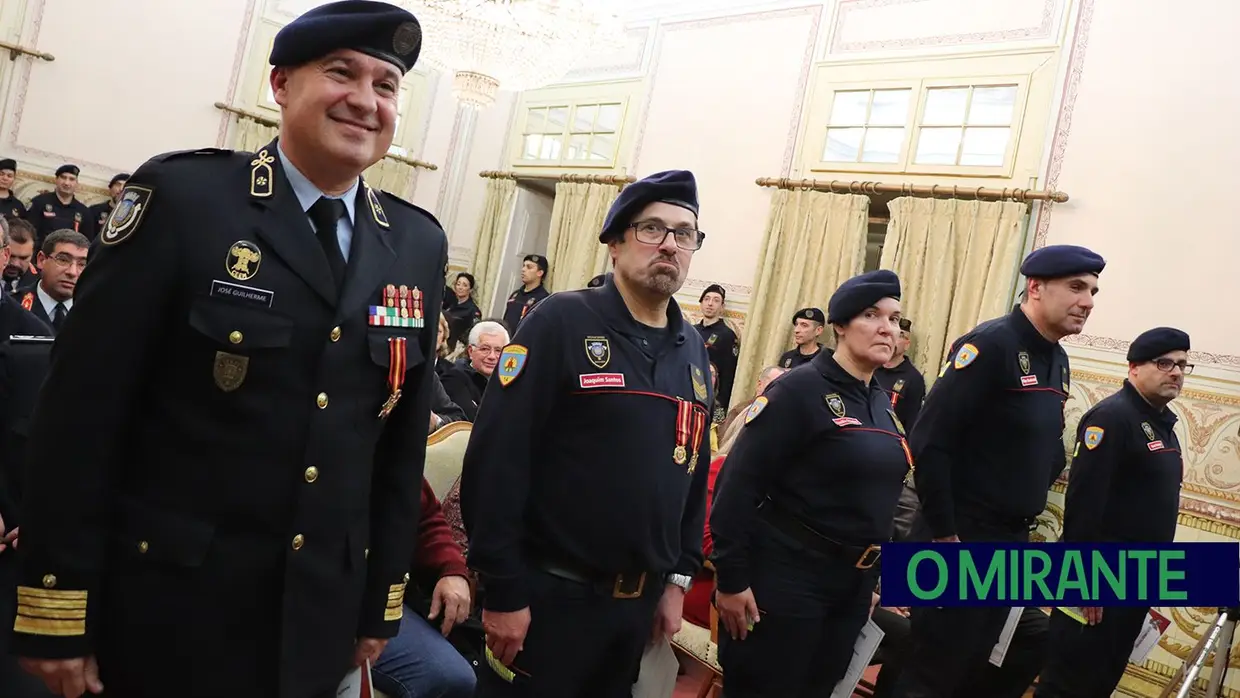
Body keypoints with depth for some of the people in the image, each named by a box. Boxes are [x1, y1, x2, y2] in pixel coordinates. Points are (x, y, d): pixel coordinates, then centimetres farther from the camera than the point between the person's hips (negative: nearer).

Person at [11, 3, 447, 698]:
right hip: (166, 606, -3)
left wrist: (382, 604, 8)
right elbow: (84, 409, -10)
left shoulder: (419, 245, 3)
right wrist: (56, 610, -9)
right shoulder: (182, 197, -9)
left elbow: (404, 440, 5)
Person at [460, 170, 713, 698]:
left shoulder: (692, 351, 8)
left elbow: (693, 472, 13)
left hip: (640, 603, 6)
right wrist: (503, 590, -18)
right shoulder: (561, 322, -12)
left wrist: (678, 579, 10)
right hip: (549, 594, -6)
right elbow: (496, 460, -17)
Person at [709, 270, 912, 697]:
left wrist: (870, 579, 19)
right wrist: (731, 577, -19)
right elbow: (739, 484, -18)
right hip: (783, 579, -8)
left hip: (851, 587, 8)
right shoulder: (800, 388, -14)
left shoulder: (882, 403, 10)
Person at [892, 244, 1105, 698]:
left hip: (1012, 540, 8)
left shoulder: (1057, 360, 9)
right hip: (961, 538, -8)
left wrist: (1025, 514, 9)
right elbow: (929, 442, -23)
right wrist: (943, 533, -19)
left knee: (972, 662, 18)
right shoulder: (991, 344, -17)